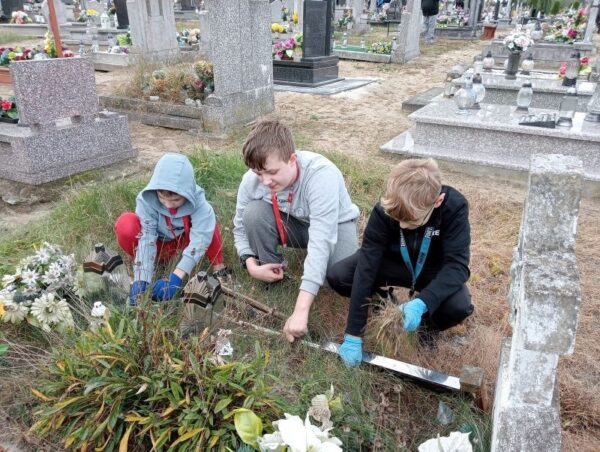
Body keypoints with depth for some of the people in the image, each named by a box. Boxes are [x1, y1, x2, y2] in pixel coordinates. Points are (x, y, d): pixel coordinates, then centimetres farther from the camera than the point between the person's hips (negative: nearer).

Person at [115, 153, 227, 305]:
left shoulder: (197, 201, -29)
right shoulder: (146, 200, -28)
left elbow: (200, 238, -38)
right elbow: (146, 239, -32)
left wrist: (175, 277, -47)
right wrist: (141, 281, -43)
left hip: (182, 241, 0)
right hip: (159, 246, 0)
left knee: (206, 220, -30)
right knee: (125, 225, -31)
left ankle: (218, 266, -17)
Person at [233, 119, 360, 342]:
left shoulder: (321, 174, -39)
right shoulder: (251, 180, -24)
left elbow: (321, 242, -44)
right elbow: (241, 227, -6)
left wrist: (301, 310, -48)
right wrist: (251, 264, -25)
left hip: (334, 224, -3)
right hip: (293, 223, 3)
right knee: (254, 212, -27)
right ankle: (274, 271, -3)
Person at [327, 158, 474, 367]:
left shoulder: (454, 206, -30)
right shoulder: (384, 209, -29)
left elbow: (457, 265, -31)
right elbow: (366, 265, -30)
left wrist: (422, 303, -50)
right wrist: (353, 335, -32)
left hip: (434, 270, -1)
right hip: (394, 263, 1)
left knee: (460, 306, -33)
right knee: (337, 276, -23)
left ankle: (427, 323, 2)